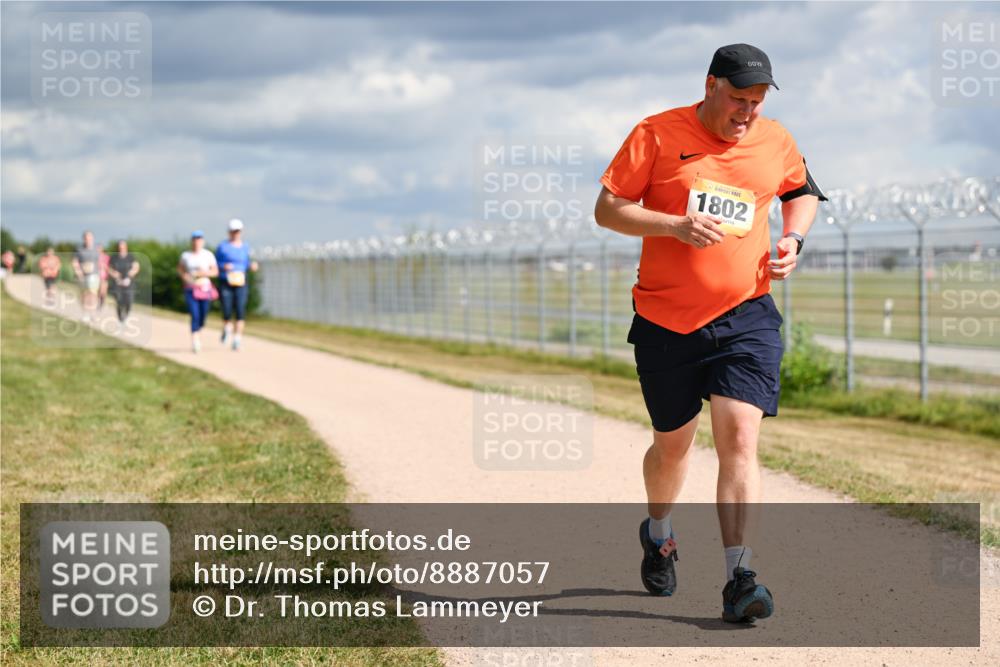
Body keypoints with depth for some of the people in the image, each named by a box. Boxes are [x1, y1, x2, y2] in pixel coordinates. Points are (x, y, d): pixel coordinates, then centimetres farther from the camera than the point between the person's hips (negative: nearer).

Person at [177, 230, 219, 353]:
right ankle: (195, 343, -18)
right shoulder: (185, 255, 0)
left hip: (205, 288, 2)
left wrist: (205, 273, -17)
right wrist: (184, 276, -7)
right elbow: (179, 268, 13)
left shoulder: (208, 255, -1)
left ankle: (197, 332, 43)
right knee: (195, 315, -16)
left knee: (203, 316, 10)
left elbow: (215, 271, 1)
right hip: (190, 290, -2)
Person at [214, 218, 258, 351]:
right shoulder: (223, 246, 0)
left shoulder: (245, 247, 10)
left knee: (240, 312, -10)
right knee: (227, 312, -9)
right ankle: (226, 328, 26)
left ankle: (237, 340, -5)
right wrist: (224, 266, -15)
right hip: (225, 284, -2)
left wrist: (252, 266, -1)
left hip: (240, 284, 2)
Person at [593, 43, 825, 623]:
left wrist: (794, 238, 4)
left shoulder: (776, 141, 6)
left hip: (746, 315, 1)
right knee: (673, 443, 12)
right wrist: (675, 225, -20)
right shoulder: (657, 135, -4)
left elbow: (803, 190, 25)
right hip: (666, 319, -1)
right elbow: (607, 209, -5)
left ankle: (739, 577, -18)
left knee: (739, 436, -15)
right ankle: (659, 533, 43)